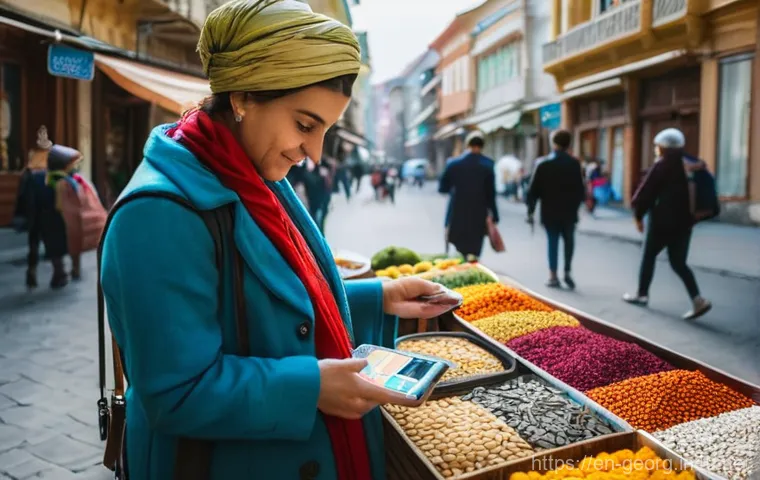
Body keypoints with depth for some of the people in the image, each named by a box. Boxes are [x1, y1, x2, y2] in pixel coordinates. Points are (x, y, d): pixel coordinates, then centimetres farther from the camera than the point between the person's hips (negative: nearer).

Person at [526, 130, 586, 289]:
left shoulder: (543, 163, -4)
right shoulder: (574, 163, -4)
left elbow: (533, 190, -5)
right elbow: (581, 189, -2)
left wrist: (530, 211, 1)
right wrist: (575, 205, 12)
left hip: (549, 212, 0)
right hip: (569, 211, 0)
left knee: (552, 242, 7)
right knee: (569, 242, 16)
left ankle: (553, 276, 7)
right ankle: (567, 272, 12)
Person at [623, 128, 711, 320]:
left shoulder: (661, 166, -9)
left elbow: (646, 191, -10)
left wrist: (638, 215, 1)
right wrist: (690, 214, 19)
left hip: (662, 221, -6)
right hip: (684, 221, 6)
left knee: (649, 256, 11)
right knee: (678, 262, 8)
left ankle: (641, 294, 21)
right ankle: (698, 300, -6)